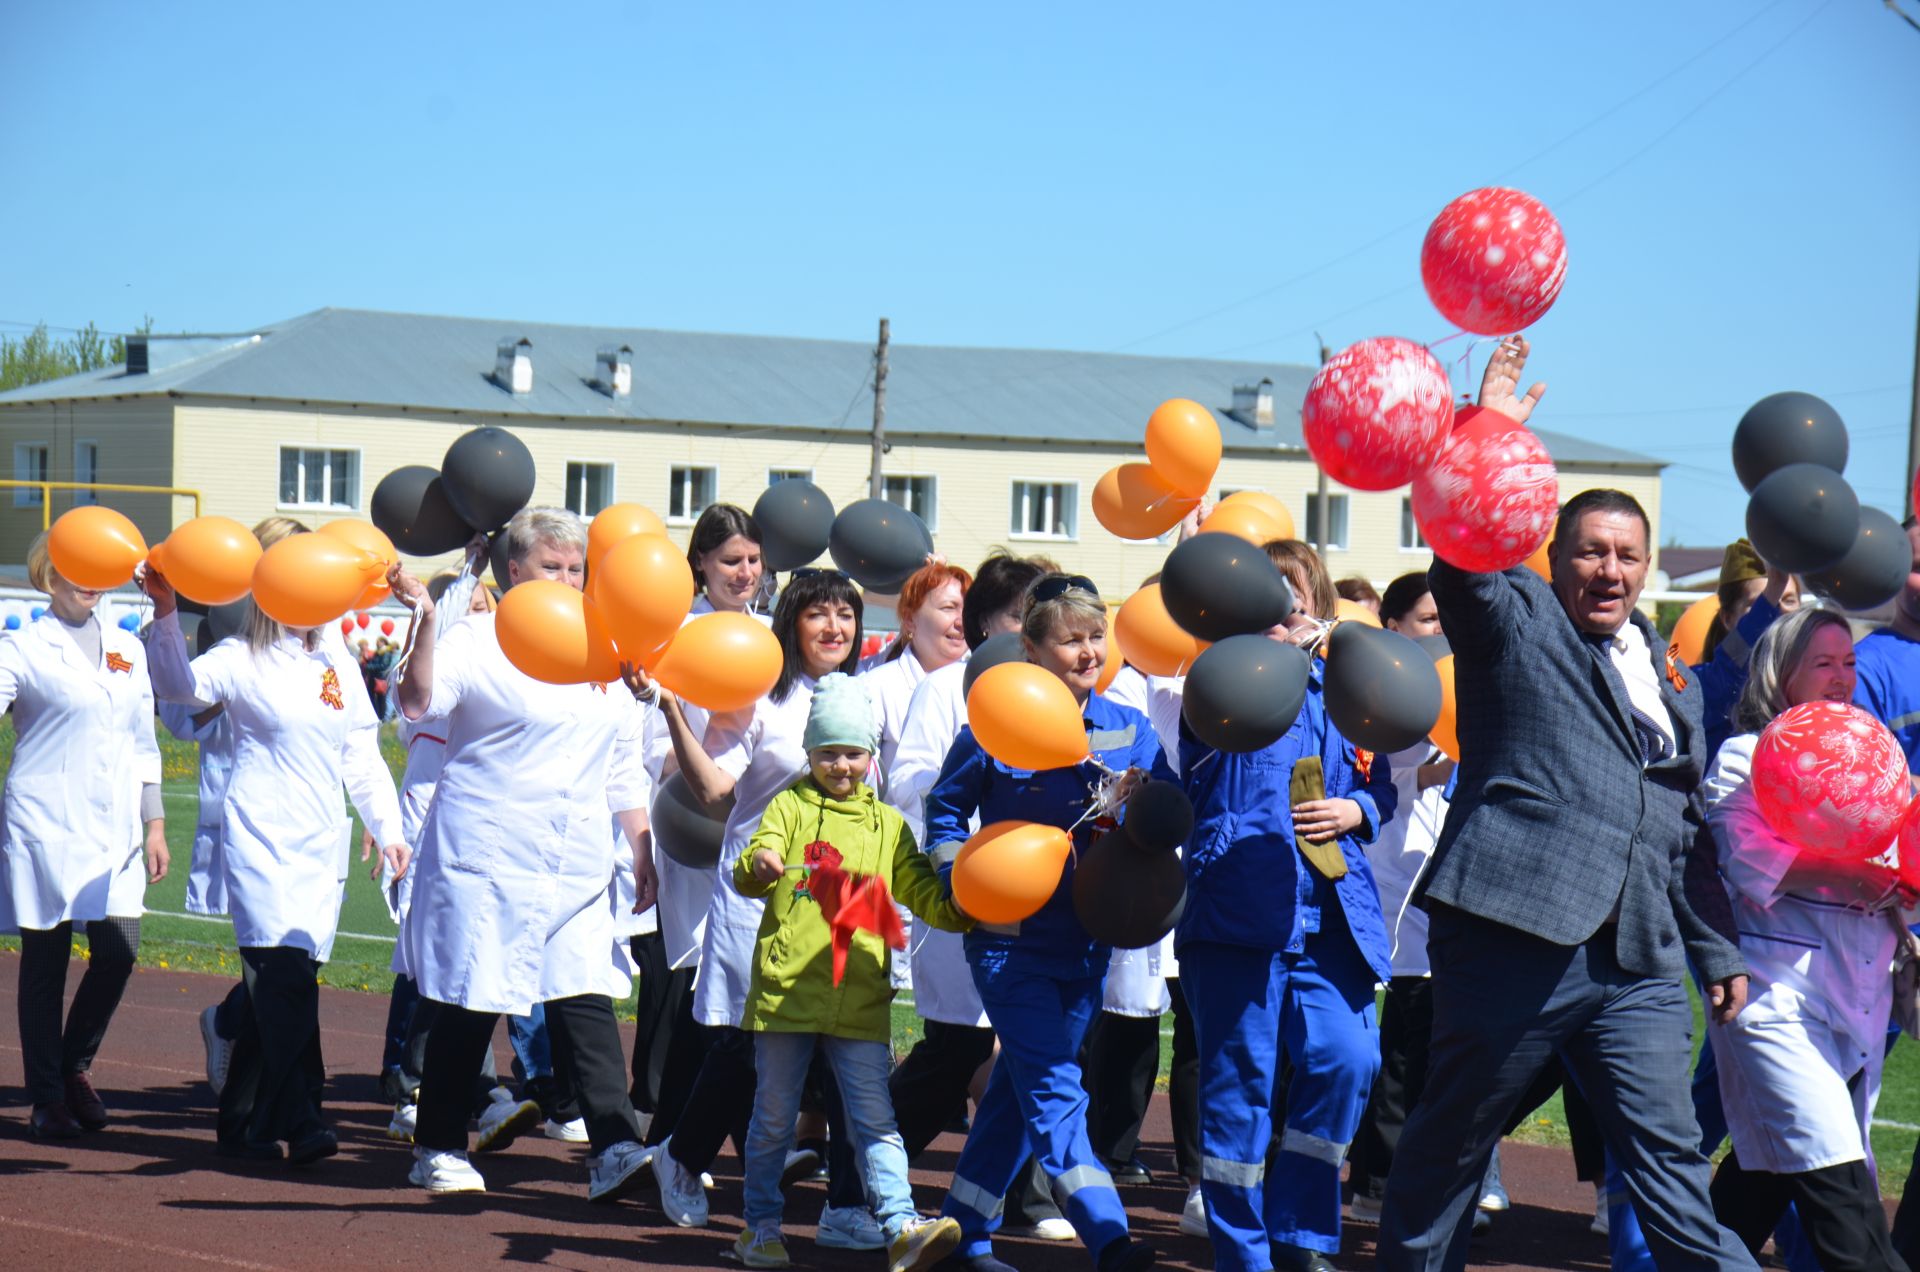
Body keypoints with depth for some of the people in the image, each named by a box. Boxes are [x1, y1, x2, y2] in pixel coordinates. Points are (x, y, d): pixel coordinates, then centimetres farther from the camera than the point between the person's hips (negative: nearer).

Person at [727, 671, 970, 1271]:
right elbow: (749, 873, -8)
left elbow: (921, 892, 16)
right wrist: (759, 866, -32)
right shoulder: (791, 806, 5)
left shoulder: (887, 824, 14)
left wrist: (955, 907, -4)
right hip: (786, 989, -2)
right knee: (774, 1119, 8)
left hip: (859, 998, 2)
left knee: (875, 1119, -5)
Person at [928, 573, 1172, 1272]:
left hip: (1087, 943, 4)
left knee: (1019, 1086, 13)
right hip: (1012, 942, -4)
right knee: (1054, 1091, -13)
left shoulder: (1130, 730, 4)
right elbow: (946, 807, 7)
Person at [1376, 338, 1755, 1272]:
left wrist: (1717, 950, 22)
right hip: (1515, 934, -5)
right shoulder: (1514, 622, 6)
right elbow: (1463, 557, -15)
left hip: (1636, 960, 5)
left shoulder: (1667, 678, 22)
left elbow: (1685, 832, 26)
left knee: (1671, 1162, 0)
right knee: (1449, 1146, 5)